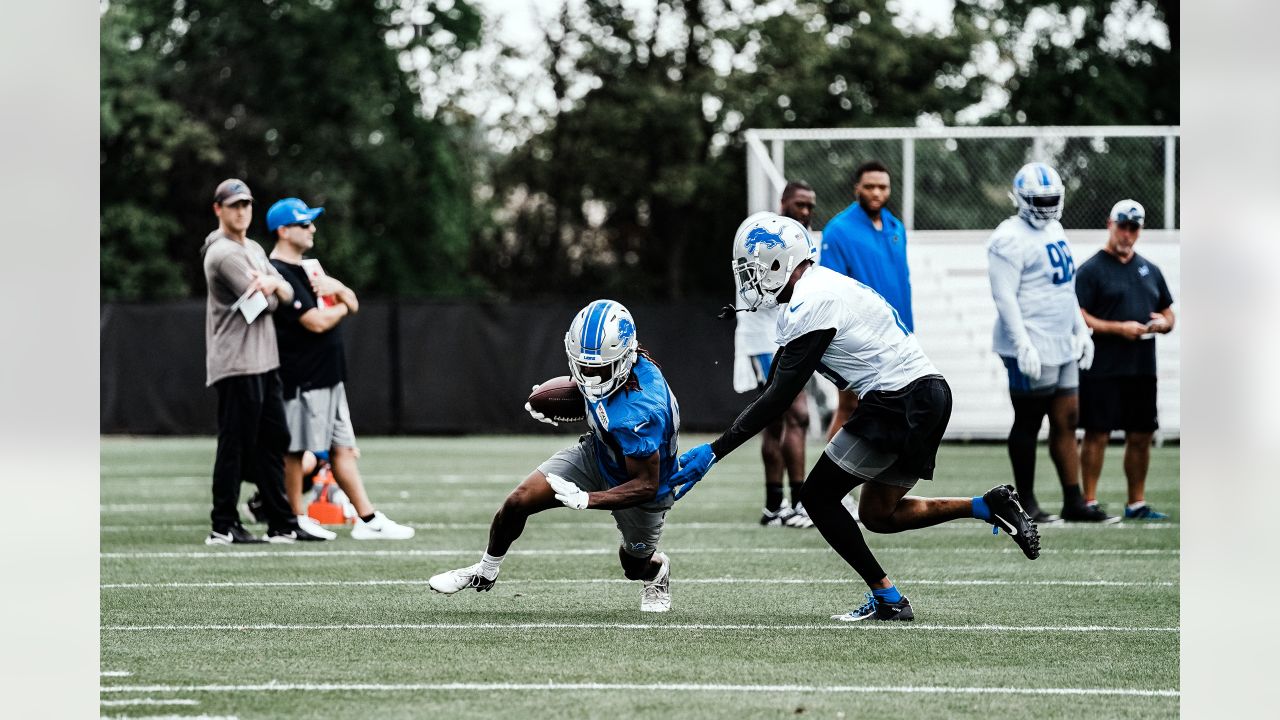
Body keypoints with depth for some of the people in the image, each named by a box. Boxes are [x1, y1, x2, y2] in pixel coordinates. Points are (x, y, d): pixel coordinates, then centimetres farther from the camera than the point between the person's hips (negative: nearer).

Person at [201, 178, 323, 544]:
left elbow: (287, 294, 12)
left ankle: (282, 524, 14)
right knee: (236, 445, -8)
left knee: (274, 441, 10)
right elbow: (264, 303, -15)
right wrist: (271, 290, 6)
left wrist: (273, 284, -9)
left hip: (265, 362, 9)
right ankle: (223, 527, -5)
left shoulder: (254, 250, 19)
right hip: (236, 364, -9)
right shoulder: (223, 253, -11)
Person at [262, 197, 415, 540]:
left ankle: (368, 520, 6)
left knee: (342, 448, 7)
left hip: (328, 376, 10)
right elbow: (317, 322, -21)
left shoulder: (308, 269, 17)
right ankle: (295, 520, 5)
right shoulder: (280, 274, -14)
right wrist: (341, 307, -1)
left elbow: (353, 304, 17)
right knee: (294, 449, -1)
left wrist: (338, 288, -5)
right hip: (301, 379, -10)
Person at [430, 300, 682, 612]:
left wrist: (587, 500, -40)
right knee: (518, 502, -6)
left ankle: (658, 571, 57)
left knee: (636, 567, 18)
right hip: (596, 453, 6)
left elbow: (646, 485, -35)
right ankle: (484, 572, 20)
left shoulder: (639, 413, -44)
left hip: (639, 485, -6)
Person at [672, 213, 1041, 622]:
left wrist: (715, 451, -14)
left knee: (819, 497, -1)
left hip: (897, 402, -10)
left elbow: (779, 397, -16)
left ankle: (887, 599, -1)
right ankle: (988, 507, 11)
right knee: (878, 515, 18)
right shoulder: (823, 287, 17)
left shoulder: (809, 306, -14)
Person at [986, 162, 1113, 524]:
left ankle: (1074, 501, 11)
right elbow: (1004, 295, -19)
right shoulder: (1011, 239, -14)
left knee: (1067, 421, 8)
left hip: (1061, 345, 9)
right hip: (1032, 350, -9)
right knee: (1028, 423, 0)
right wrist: (1023, 345, -23)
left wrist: (1081, 330, 22)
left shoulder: (1054, 231, 15)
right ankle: (1025, 502, 8)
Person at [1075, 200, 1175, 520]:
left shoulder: (1150, 270, 18)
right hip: (1102, 370, -6)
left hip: (1143, 369, 6)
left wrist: (1161, 323, -1)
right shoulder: (1091, 270, -2)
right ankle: (1089, 502, -3)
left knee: (1141, 436, 8)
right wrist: (1119, 328, -18)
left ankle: (1137, 504, 16)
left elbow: (1169, 315, 23)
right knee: (1097, 434, -6)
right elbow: (1078, 318, -11)